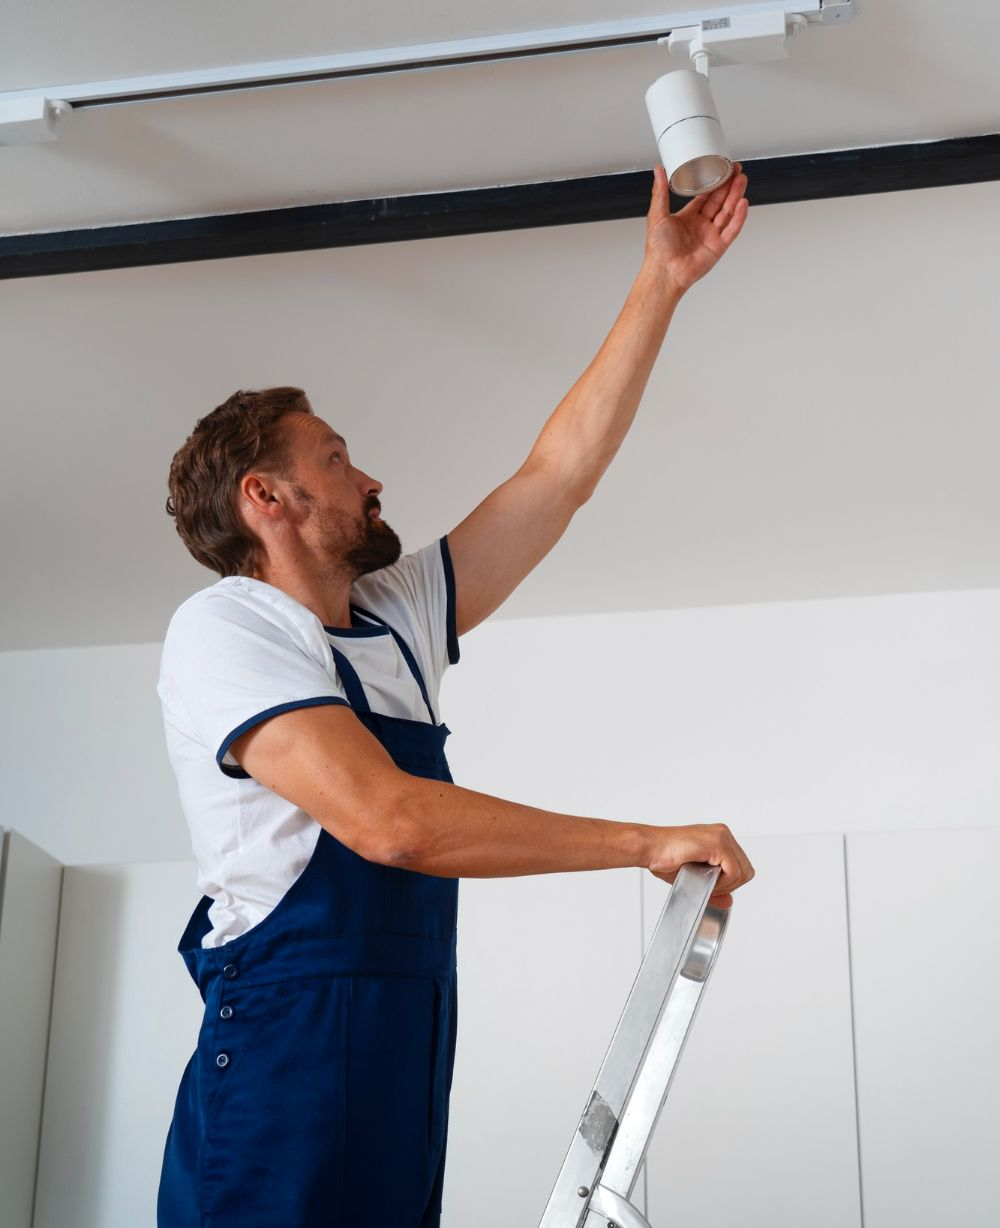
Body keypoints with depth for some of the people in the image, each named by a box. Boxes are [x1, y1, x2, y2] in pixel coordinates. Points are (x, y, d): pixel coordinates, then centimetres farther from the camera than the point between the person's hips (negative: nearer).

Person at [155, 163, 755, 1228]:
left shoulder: (397, 619, 17)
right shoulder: (222, 630, -8)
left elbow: (558, 475, 19)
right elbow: (389, 819, -21)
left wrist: (662, 284, 18)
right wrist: (653, 842, -16)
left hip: (410, 1077, 8)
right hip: (284, 1083, -7)